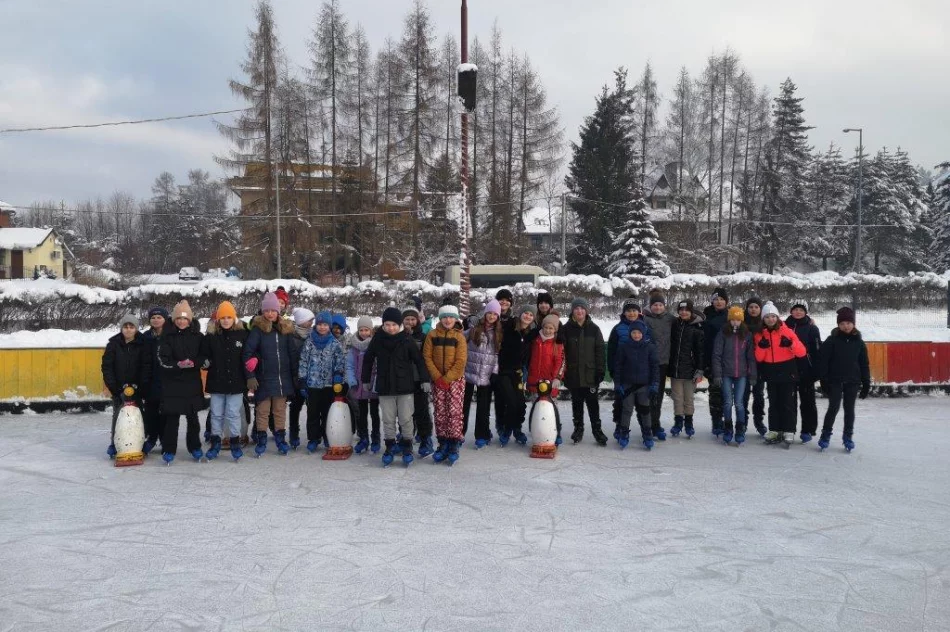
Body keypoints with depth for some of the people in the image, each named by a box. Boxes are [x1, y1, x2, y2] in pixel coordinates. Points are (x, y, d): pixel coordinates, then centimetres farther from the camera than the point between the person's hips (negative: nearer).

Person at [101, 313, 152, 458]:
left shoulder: (143, 344, -5)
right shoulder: (113, 344, -2)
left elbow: (146, 367, -8)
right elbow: (107, 366, -2)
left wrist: (141, 387, -16)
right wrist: (113, 386, -10)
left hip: (136, 387, 0)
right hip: (118, 387, 0)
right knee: (118, 414, -2)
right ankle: (114, 444, 7)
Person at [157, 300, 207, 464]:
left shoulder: (196, 335, 2)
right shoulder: (167, 336, -3)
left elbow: (204, 356, 2)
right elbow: (162, 359, -8)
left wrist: (193, 363, -18)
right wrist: (178, 365, -24)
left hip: (192, 382, 2)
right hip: (172, 383, -2)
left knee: (192, 417, 11)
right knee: (171, 417, 1)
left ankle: (195, 447, 24)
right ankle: (169, 449, 11)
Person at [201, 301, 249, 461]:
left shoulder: (242, 334, 0)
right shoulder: (211, 335, 2)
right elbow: (205, 355, 7)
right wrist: (205, 362, -10)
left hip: (235, 382, -2)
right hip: (216, 382, 2)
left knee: (233, 414, 2)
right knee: (216, 414, 10)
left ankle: (235, 442, 13)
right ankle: (215, 443, 20)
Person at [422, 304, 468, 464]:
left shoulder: (459, 336, -2)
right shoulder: (432, 335, 2)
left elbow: (461, 361, -8)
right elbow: (427, 357, -1)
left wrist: (447, 379, -13)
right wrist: (437, 377, -10)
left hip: (455, 379, -2)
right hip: (438, 380, 2)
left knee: (454, 412, -5)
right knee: (440, 412, 3)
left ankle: (454, 445, 0)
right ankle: (443, 444, 11)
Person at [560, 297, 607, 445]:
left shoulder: (594, 329, 2)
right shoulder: (566, 329, 1)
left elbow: (599, 351, 1)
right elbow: (561, 352, -1)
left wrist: (600, 371, -5)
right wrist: (562, 372, -8)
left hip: (590, 373, 0)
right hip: (573, 373, 1)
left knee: (592, 402, 3)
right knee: (577, 402, 10)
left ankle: (596, 429, 14)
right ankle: (578, 428, 22)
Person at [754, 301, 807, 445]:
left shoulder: (786, 331, -5)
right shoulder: (760, 335, 5)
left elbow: (802, 352, -9)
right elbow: (758, 358, 3)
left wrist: (790, 344, -26)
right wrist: (761, 347, -15)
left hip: (788, 373, -3)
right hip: (771, 375, 4)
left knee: (788, 403, 1)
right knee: (774, 403, 10)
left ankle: (789, 431, 6)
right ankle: (774, 430, 16)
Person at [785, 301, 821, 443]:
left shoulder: (811, 328, -3)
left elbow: (817, 350, -6)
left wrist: (816, 370, -12)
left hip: (805, 370, -3)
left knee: (807, 401, 5)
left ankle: (808, 430, 11)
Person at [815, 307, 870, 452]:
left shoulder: (859, 342, 4)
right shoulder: (832, 340, -5)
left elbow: (864, 364, 8)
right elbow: (822, 361, -6)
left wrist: (866, 384, 6)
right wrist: (824, 380, -10)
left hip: (852, 381, 3)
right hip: (835, 381, -2)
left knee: (849, 409, 8)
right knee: (833, 407, -5)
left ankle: (848, 437, 19)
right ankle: (825, 435, 7)